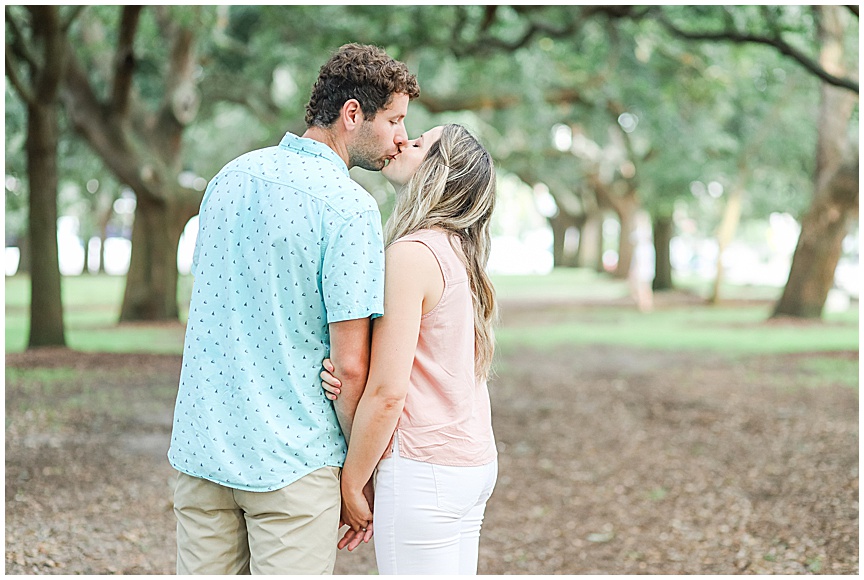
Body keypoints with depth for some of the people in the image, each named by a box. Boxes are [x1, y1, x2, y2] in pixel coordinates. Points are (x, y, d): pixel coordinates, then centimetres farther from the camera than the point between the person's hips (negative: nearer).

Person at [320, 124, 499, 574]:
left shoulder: (412, 253, -16)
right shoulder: (458, 251, 11)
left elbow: (387, 392, -18)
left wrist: (351, 488, -8)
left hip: (424, 468, -9)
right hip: (473, 459, 9)